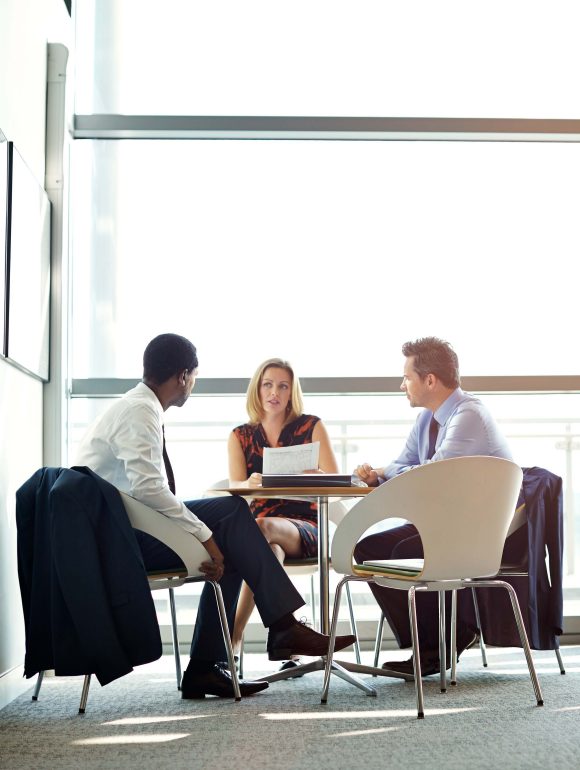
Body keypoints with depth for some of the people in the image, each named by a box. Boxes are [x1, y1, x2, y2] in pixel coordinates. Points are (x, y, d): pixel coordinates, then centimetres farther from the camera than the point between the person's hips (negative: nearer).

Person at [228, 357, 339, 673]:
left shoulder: (311, 426, 7)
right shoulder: (240, 436, 13)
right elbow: (235, 488, -3)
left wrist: (306, 470, -27)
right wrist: (251, 483, -29)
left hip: (305, 528, -1)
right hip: (261, 529, 1)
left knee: (263, 529, -36)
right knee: (270, 549, -37)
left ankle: (234, 636, -36)